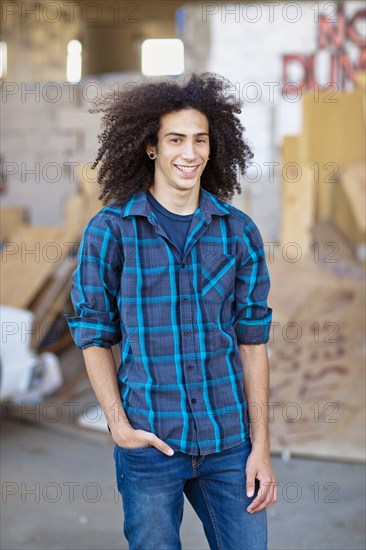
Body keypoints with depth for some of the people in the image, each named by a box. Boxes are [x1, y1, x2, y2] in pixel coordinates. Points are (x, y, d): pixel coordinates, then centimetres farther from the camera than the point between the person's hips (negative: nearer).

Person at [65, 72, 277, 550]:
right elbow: (94, 335, 2)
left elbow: (252, 340, 3)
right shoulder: (109, 231, -3)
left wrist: (261, 447, 0)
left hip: (229, 443, 2)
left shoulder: (239, 232, 2)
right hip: (150, 442, -2)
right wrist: (119, 425, -9)